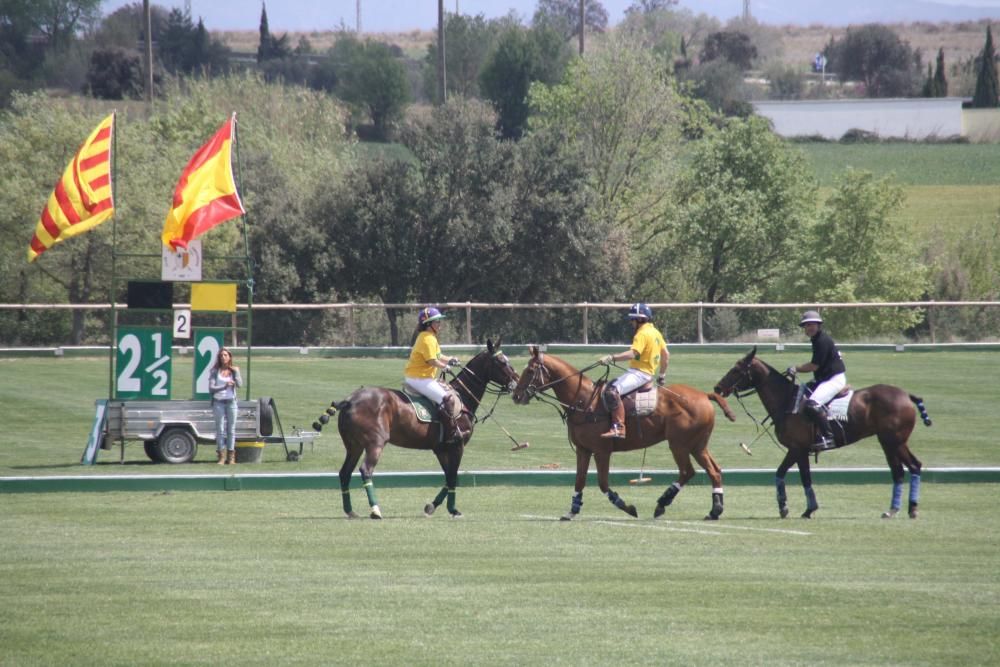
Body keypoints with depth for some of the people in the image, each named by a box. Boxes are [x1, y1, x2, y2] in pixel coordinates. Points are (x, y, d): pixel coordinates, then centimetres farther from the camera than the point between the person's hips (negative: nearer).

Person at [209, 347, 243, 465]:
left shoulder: (234, 370, 7)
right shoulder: (215, 371, 2)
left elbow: (239, 384, -5)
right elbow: (211, 388, -6)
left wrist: (236, 372, -12)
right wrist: (224, 386, -17)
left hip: (231, 402, 1)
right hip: (218, 402, -1)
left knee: (231, 428, 3)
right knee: (220, 428, -1)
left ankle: (231, 456, 8)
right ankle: (221, 456, 2)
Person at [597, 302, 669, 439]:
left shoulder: (643, 334, -14)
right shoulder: (655, 332, 17)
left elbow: (633, 353, -28)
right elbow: (666, 355, 24)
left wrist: (611, 358, -32)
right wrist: (662, 375, 33)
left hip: (639, 373, -11)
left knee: (612, 392, -30)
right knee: (610, 386, 19)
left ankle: (618, 428, -39)